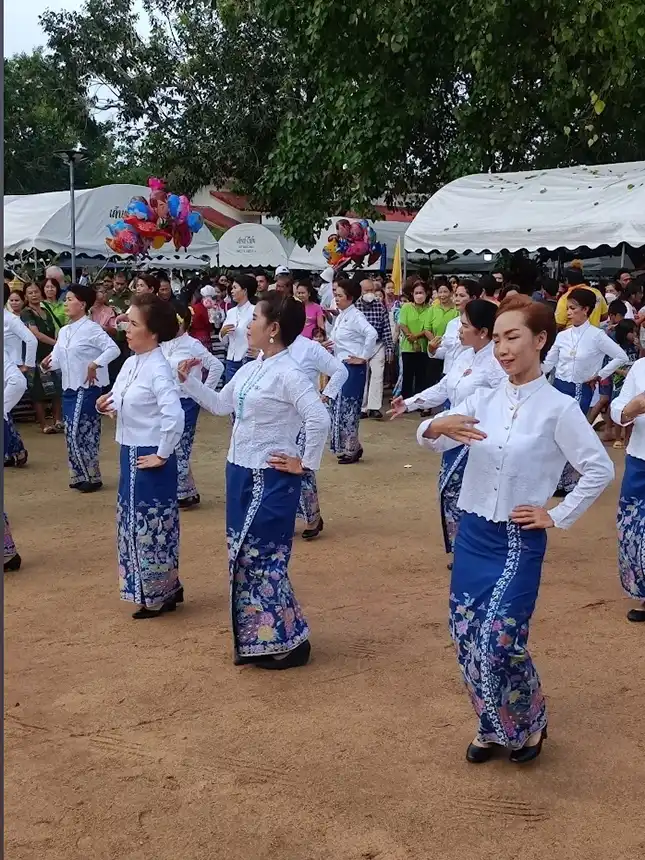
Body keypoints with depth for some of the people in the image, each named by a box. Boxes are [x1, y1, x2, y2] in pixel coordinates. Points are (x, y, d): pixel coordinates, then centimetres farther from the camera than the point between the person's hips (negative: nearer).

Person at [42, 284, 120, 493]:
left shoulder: (91, 328, -12)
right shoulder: (64, 331, 12)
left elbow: (113, 349, -21)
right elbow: (58, 358, 12)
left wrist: (94, 364, -26)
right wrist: (48, 364, -9)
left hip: (87, 388, -8)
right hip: (70, 388, 8)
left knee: (78, 433, -7)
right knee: (73, 433, 11)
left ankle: (91, 476, 6)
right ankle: (81, 475, 21)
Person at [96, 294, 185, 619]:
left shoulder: (158, 368, -19)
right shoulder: (130, 363, 7)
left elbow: (174, 416, -30)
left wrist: (162, 455, -21)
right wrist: (107, 406, -2)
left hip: (150, 459, -9)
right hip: (130, 454, 9)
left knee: (151, 524, 1)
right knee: (135, 522, 16)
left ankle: (160, 595, 18)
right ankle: (166, 588, 29)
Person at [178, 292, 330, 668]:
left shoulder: (288, 373, -19)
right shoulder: (249, 369, 9)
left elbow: (319, 419, -27)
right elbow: (221, 404, 21)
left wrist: (306, 464, -19)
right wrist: (189, 380, 13)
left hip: (271, 479, -9)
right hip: (241, 473, 9)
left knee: (262, 558, -3)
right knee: (243, 556, 15)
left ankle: (289, 642, 13)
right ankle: (256, 637, 29)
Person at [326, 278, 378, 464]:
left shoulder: (355, 316, -14)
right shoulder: (340, 316, 12)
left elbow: (372, 334, -29)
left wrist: (363, 357, -22)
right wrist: (330, 346, 3)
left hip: (353, 368, -9)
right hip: (340, 366, 9)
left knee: (348, 407, -3)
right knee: (338, 406, 11)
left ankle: (351, 449, 8)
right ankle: (347, 446, 21)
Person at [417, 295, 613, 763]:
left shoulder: (558, 407, -10)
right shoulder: (483, 399, 3)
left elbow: (601, 469, -7)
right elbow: (430, 441, -8)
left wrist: (558, 516, -6)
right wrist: (436, 426, -31)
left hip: (519, 542, -5)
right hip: (472, 535, 5)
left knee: (499, 645, -7)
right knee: (468, 642, 9)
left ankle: (530, 725, 23)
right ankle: (494, 727, 32)